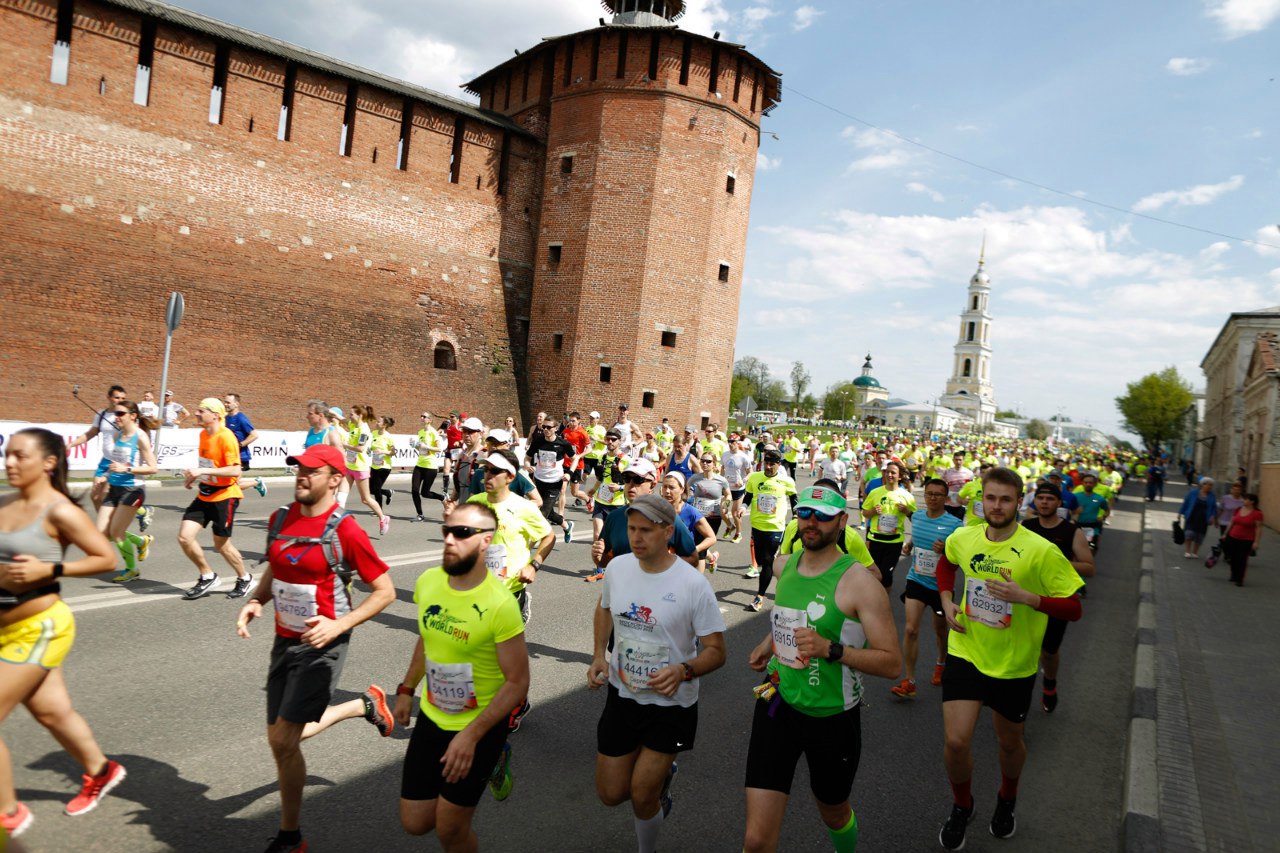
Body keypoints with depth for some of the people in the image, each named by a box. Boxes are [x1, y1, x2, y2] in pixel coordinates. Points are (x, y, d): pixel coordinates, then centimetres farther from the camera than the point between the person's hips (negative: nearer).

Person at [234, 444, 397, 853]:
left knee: (283, 740, -6)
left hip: (322, 644, -7)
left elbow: (385, 591, -13)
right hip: (284, 641, 8)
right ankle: (365, 705, 37)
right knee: (280, 739, 15)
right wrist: (255, 601, 0)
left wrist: (339, 625, -23)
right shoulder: (280, 518, 2)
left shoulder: (345, 530, -18)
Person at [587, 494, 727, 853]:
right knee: (611, 794, 11)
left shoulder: (693, 584, -20)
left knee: (642, 796, -2)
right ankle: (661, 773, 42)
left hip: (670, 704, -4)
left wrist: (683, 671, -34)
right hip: (621, 695, 4)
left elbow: (716, 651, -14)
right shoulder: (618, 567, -6)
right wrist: (599, 656, 0)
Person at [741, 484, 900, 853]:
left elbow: (891, 663, -20)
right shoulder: (784, 566, 1)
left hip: (833, 716, -3)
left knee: (833, 812, 25)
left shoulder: (859, 583, -17)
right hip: (778, 703, 3)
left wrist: (830, 649, -31)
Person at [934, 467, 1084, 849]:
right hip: (966, 652, 2)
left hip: (1014, 663, -1)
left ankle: (1007, 800, 52)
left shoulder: (1041, 551, -19)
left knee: (1009, 742, 19)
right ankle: (961, 806, 25)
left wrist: (1026, 596, -30)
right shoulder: (962, 538, -6)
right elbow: (946, 563, 18)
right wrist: (946, 601, 3)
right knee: (955, 741, -6)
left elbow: (1073, 608, -15)